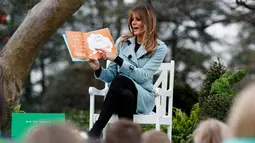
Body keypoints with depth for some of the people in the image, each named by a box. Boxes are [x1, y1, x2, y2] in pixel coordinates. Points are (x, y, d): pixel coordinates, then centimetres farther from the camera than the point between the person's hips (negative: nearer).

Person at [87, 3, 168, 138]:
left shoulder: (159, 48, 0)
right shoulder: (122, 42, 11)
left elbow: (142, 76, -13)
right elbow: (111, 76, 11)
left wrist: (117, 59, -20)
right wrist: (98, 69, -12)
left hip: (143, 98, -3)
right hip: (119, 94, 3)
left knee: (120, 80, -36)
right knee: (126, 95, -38)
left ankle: (96, 131, -40)